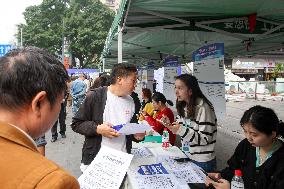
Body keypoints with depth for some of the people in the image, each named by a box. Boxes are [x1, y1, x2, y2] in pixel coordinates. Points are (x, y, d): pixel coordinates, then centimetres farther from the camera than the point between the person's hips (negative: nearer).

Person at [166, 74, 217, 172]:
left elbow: (205, 138, -22)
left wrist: (181, 130, -30)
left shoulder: (203, 108, -21)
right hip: (188, 157, 7)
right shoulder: (184, 107, 3)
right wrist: (170, 124, -6)